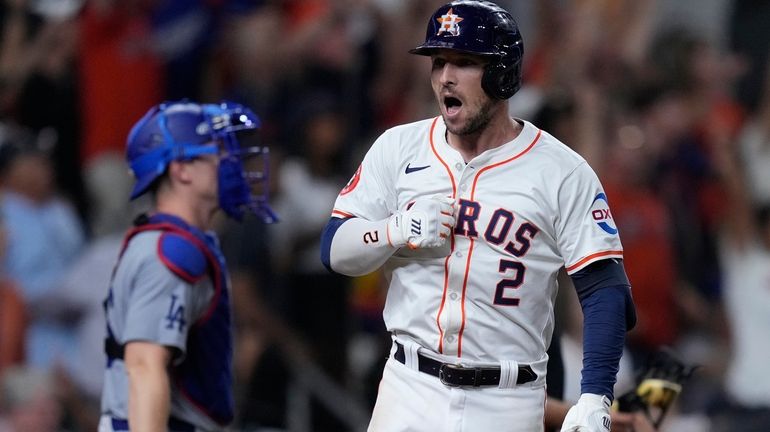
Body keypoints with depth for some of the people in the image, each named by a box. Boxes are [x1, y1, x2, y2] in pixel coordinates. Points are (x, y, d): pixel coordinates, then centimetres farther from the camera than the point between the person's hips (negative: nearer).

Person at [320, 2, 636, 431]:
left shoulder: (563, 173, -4)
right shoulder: (399, 148, 5)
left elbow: (607, 294, -7)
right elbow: (335, 250, 6)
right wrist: (398, 231, -15)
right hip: (411, 391, 2)